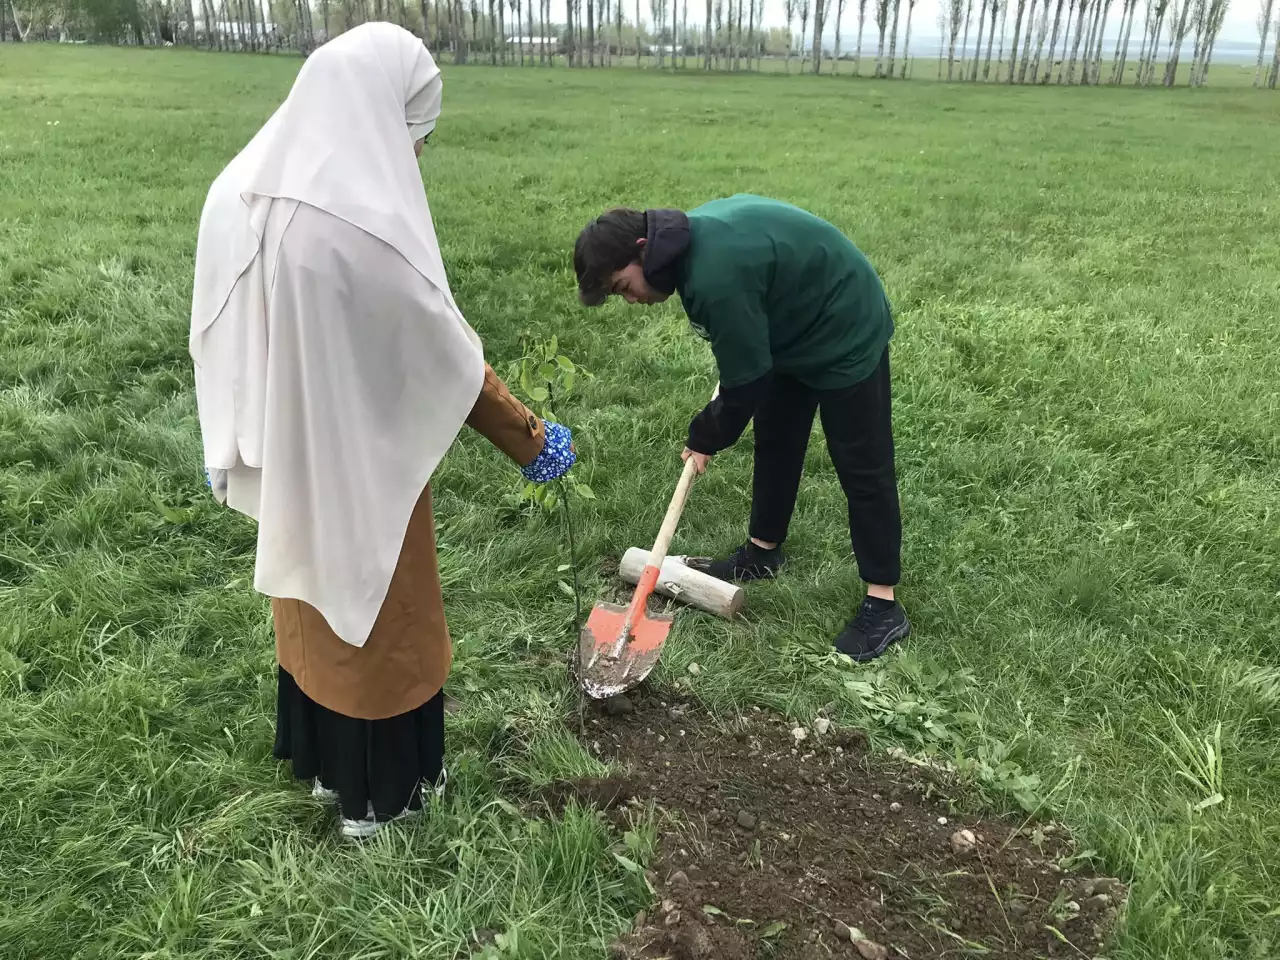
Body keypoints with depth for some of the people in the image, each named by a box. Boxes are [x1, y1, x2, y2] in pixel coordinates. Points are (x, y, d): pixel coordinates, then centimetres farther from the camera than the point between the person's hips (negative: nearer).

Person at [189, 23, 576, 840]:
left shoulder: (241, 189, -3)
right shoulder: (369, 220, -28)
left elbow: (221, 336, 6)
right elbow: (448, 358, -20)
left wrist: (241, 444, 18)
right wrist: (531, 440, -7)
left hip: (286, 457, 8)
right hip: (362, 463, -7)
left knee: (316, 600, 25)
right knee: (377, 616, 13)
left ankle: (321, 758, 46)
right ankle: (379, 791, 33)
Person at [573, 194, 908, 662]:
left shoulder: (715, 278, -35)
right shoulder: (689, 236, -5)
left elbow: (745, 381, -25)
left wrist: (707, 438, -8)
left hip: (845, 333, -10)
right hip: (797, 327, 10)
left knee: (861, 464, -5)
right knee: (775, 440, 16)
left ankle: (883, 605, 3)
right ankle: (763, 550, 33)